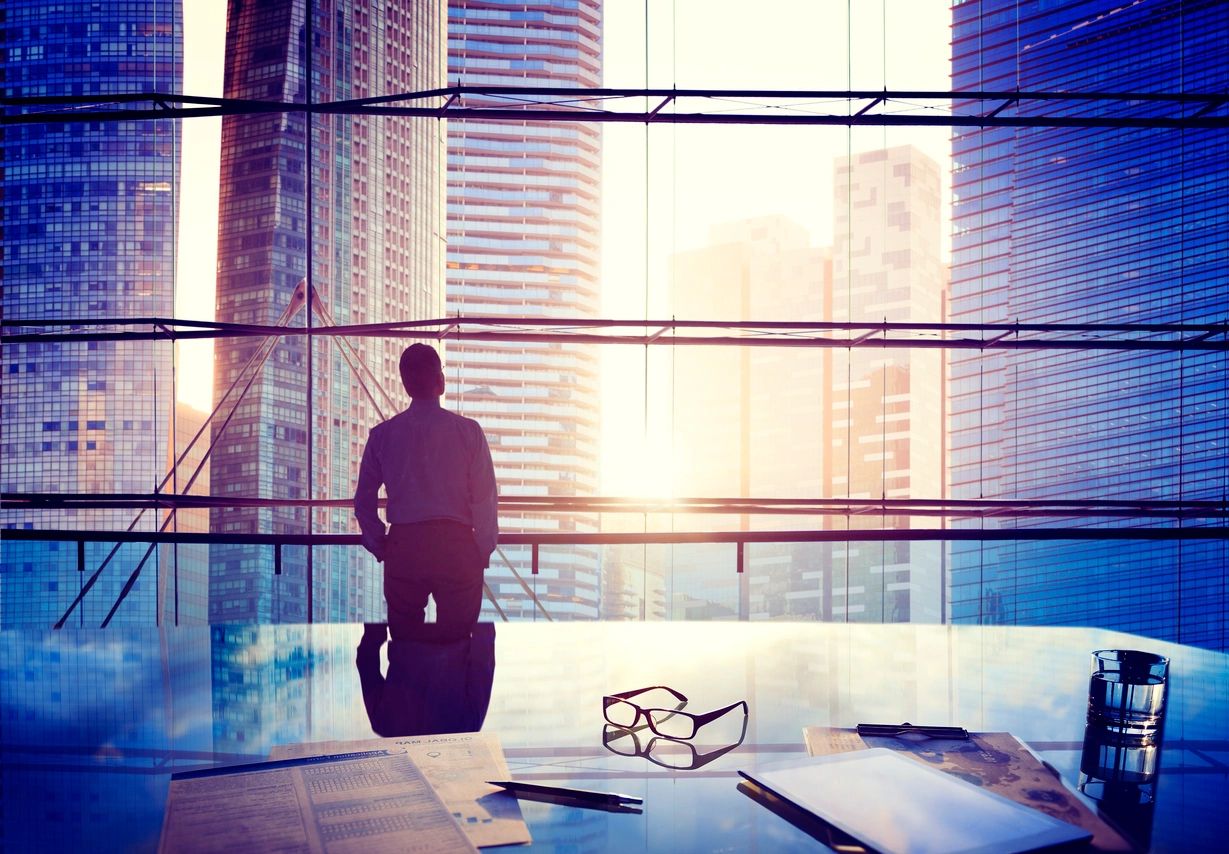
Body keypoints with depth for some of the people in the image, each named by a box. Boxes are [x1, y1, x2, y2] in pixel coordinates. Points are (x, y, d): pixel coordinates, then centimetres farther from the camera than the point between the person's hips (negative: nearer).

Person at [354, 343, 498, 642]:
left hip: (403, 547, 2)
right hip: (457, 543, -1)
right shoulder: (468, 431, -3)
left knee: (405, 637, 10)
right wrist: (484, 550, 7)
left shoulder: (382, 434, 3)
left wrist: (379, 547, 18)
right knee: (457, 637, 5)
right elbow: (486, 499, -3)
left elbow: (364, 500, 8)